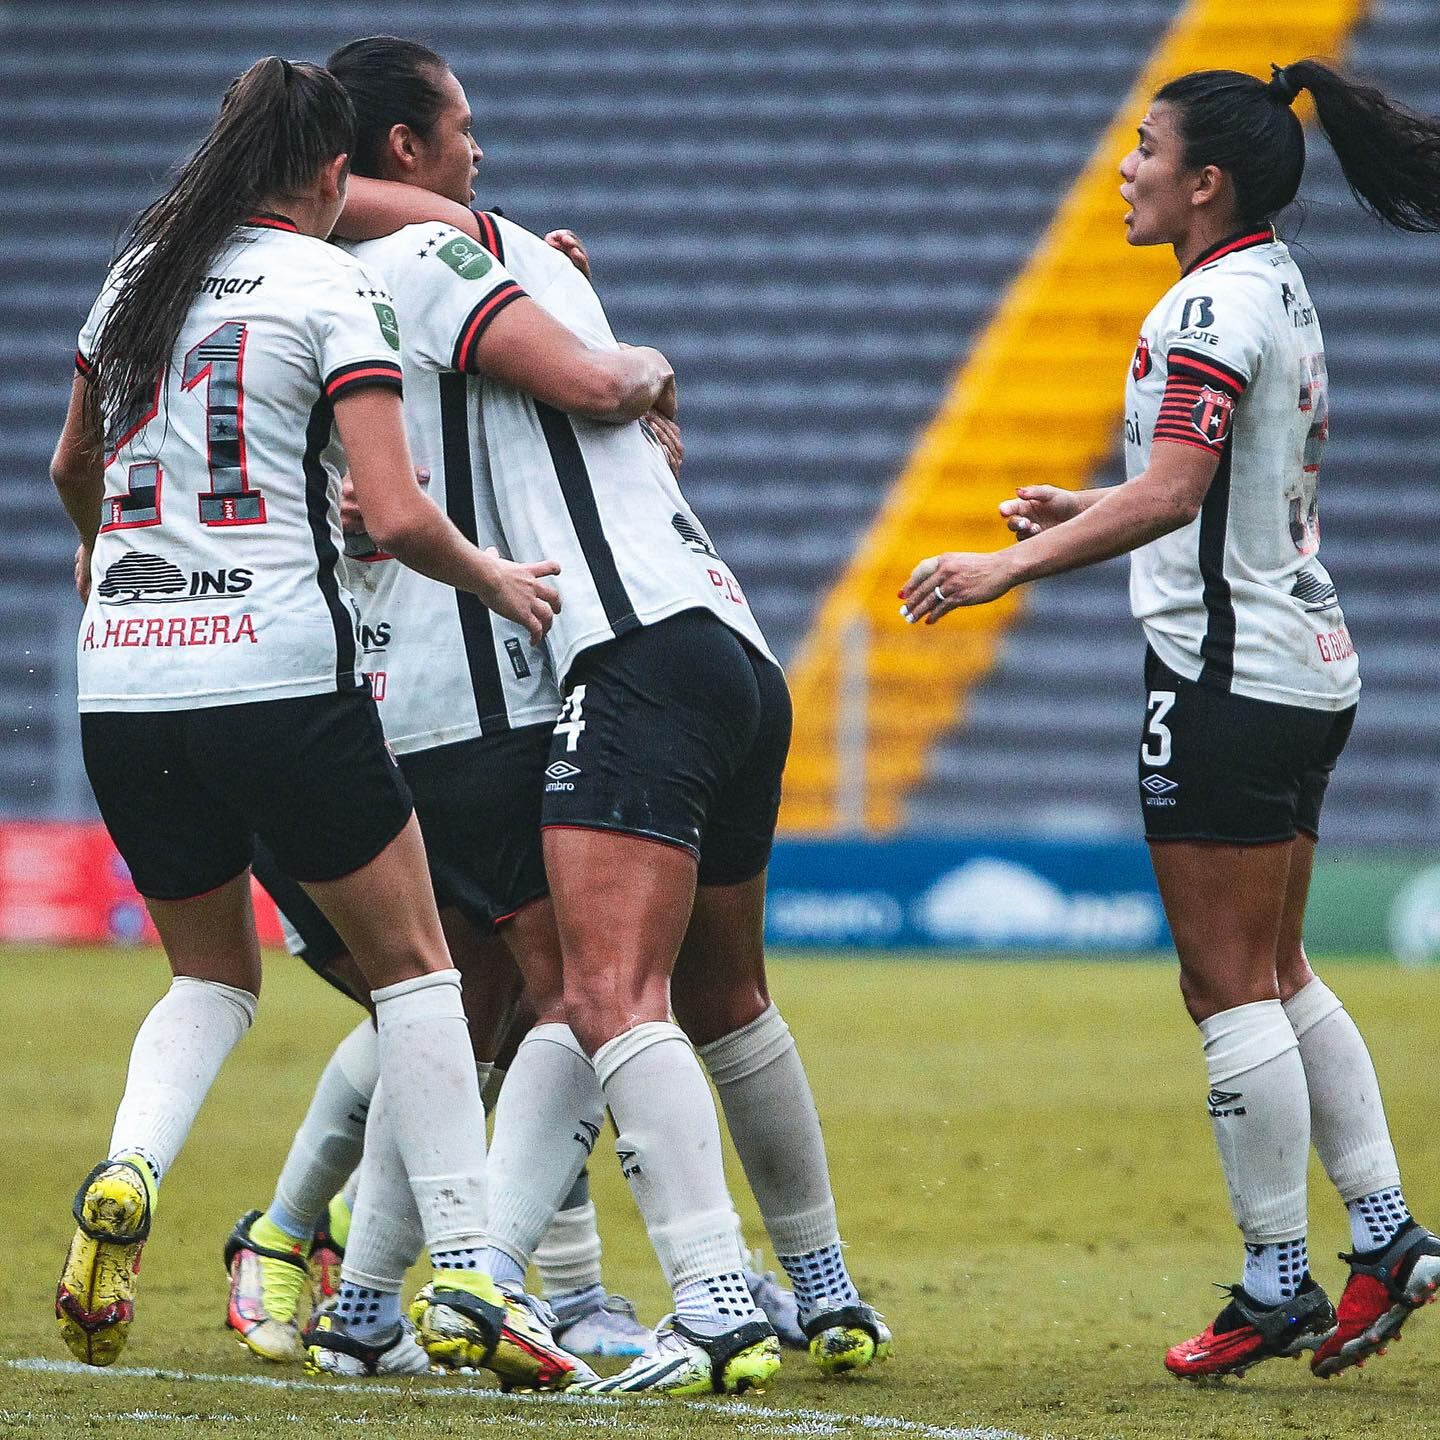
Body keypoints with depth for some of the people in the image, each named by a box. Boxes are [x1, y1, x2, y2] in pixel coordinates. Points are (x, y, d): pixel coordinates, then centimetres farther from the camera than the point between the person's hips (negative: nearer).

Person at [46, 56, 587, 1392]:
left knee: (212, 974, 20)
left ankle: (125, 1172, -9)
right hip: (279, 670, -5)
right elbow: (394, 513, -13)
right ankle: (463, 1274, 0)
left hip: (123, 681, 5)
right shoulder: (332, 286, -3)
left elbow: (72, 464, 31)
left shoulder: (137, 272, 14)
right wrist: (495, 579, 7)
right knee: (410, 964, 8)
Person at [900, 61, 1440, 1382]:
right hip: (1309, 669, 10)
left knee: (1231, 988, -4)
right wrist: (1083, 512, 23)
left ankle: (1276, 1283, -1)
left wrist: (1009, 567, -31)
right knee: (1278, 974, 16)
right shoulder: (1280, 288, 14)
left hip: (1228, 678, -10)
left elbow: (1169, 492, -28)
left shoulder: (1212, 305, -16)